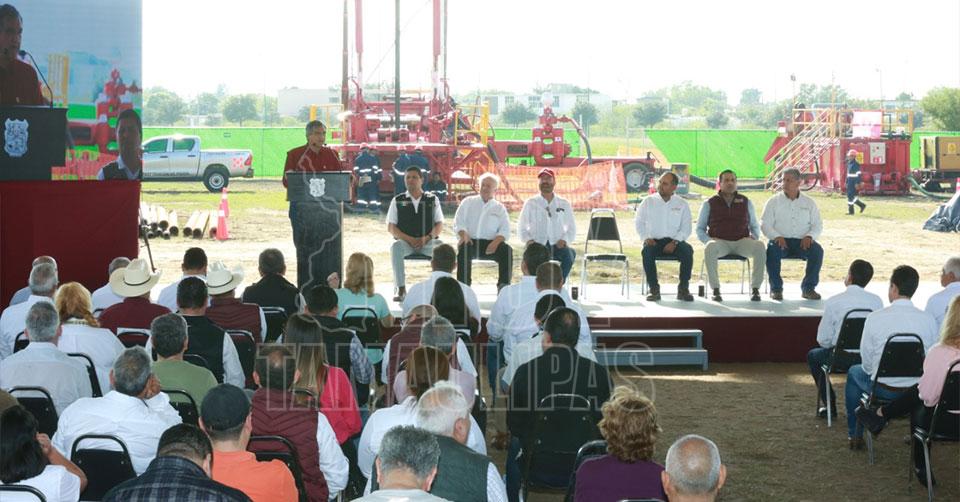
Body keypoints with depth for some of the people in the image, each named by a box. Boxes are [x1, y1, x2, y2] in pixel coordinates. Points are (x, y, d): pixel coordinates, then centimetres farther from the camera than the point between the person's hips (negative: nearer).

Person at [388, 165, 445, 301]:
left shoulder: (432, 200, 13)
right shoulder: (397, 201, 10)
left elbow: (440, 225, 9)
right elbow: (390, 227, 5)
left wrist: (427, 238, -11)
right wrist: (409, 239, -11)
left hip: (427, 242, 0)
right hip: (405, 241, 0)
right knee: (396, 247, -36)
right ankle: (401, 289, -33)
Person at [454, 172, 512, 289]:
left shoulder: (499, 208, 17)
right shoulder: (468, 202, 18)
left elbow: (505, 230, 6)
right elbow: (458, 223, 8)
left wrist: (496, 241, -17)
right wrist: (463, 235, -15)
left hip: (490, 244, 1)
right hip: (470, 241, -1)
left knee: (507, 250, -29)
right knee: (463, 248, -36)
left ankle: (503, 285, -26)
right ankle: (464, 285, -36)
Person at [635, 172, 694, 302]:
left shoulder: (682, 204, 9)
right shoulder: (648, 202, 10)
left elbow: (686, 229, 3)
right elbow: (639, 222, 8)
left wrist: (674, 242, -15)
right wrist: (646, 238, -10)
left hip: (674, 241, 0)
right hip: (654, 241, 0)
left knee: (687, 251, -31)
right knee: (647, 251, -35)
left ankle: (683, 289, -21)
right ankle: (654, 289, -26)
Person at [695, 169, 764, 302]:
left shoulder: (746, 202, 19)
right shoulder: (709, 204, 13)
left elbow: (755, 226, 24)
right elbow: (699, 229, 14)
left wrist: (753, 237, 1)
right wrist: (708, 240, -6)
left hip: (742, 241, 2)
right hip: (719, 242, -1)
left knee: (759, 246, -32)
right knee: (710, 248, -39)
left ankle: (755, 289, -25)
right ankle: (715, 290, -31)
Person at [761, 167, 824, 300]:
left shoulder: (809, 203, 14)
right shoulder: (774, 201, 10)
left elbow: (818, 225, 10)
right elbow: (765, 224, 1)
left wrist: (809, 236, -13)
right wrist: (777, 237, -19)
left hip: (802, 241, 1)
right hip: (781, 240, -1)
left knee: (817, 250, -29)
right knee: (772, 250, -35)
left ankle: (808, 288, -18)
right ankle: (776, 288, -21)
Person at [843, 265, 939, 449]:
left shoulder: (875, 318, -16)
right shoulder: (928, 320, -10)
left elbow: (867, 362, -7)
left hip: (884, 389, -3)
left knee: (854, 372, 30)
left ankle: (855, 435, 34)